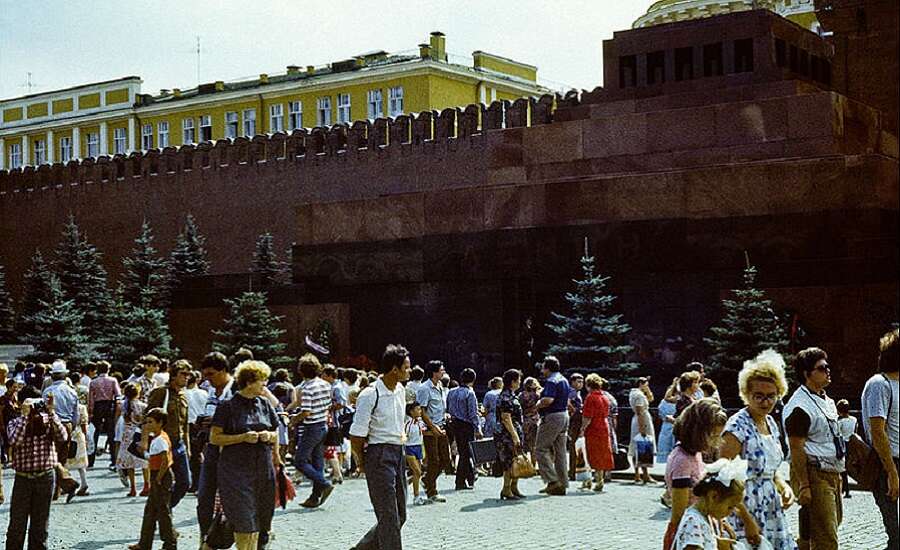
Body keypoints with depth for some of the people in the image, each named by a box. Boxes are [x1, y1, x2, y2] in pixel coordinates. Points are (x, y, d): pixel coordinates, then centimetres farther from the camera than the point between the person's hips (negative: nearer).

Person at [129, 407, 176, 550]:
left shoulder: (160, 440, -18)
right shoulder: (155, 438, 12)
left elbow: (165, 461, -25)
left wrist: (158, 479, -20)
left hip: (162, 478, -10)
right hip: (156, 477, 11)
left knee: (163, 511, -3)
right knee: (150, 511, 14)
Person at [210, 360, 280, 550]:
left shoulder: (265, 404, 11)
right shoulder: (228, 406, -5)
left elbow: (275, 433, 20)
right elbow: (214, 438, -7)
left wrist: (269, 436, -3)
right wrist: (243, 437, -16)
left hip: (263, 468, 5)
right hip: (237, 469, -5)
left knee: (259, 521, 6)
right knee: (244, 521, -8)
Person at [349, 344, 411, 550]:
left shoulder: (400, 390, 9)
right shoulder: (370, 396, -16)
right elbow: (356, 436, -12)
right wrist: (363, 462, -2)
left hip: (398, 453, 8)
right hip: (379, 455, -8)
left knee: (400, 515, 12)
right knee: (389, 516, -6)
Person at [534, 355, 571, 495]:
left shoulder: (551, 381, -15)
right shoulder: (564, 380, 16)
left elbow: (548, 400, -28)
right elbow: (567, 401, 23)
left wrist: (539, 405, -10)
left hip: (552, 417, -10)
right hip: (564, 415, 10)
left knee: (541, 449, -4)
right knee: (560, 451, 10)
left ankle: (552, 480, -13)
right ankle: (562, 485, 11)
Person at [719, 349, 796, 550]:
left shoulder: (771, 423, 10)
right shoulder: (738, 426, -14)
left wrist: (784, 486, 3)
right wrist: (747, 520, -20)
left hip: (772, 514, 8)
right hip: (746, 512, -8)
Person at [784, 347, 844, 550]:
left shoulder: (826, 401, 17)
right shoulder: (799, 406, -14)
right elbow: (796, 449, -17)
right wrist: (804, 486, -21)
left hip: (832, 473, 10)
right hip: (813, 474, -10)